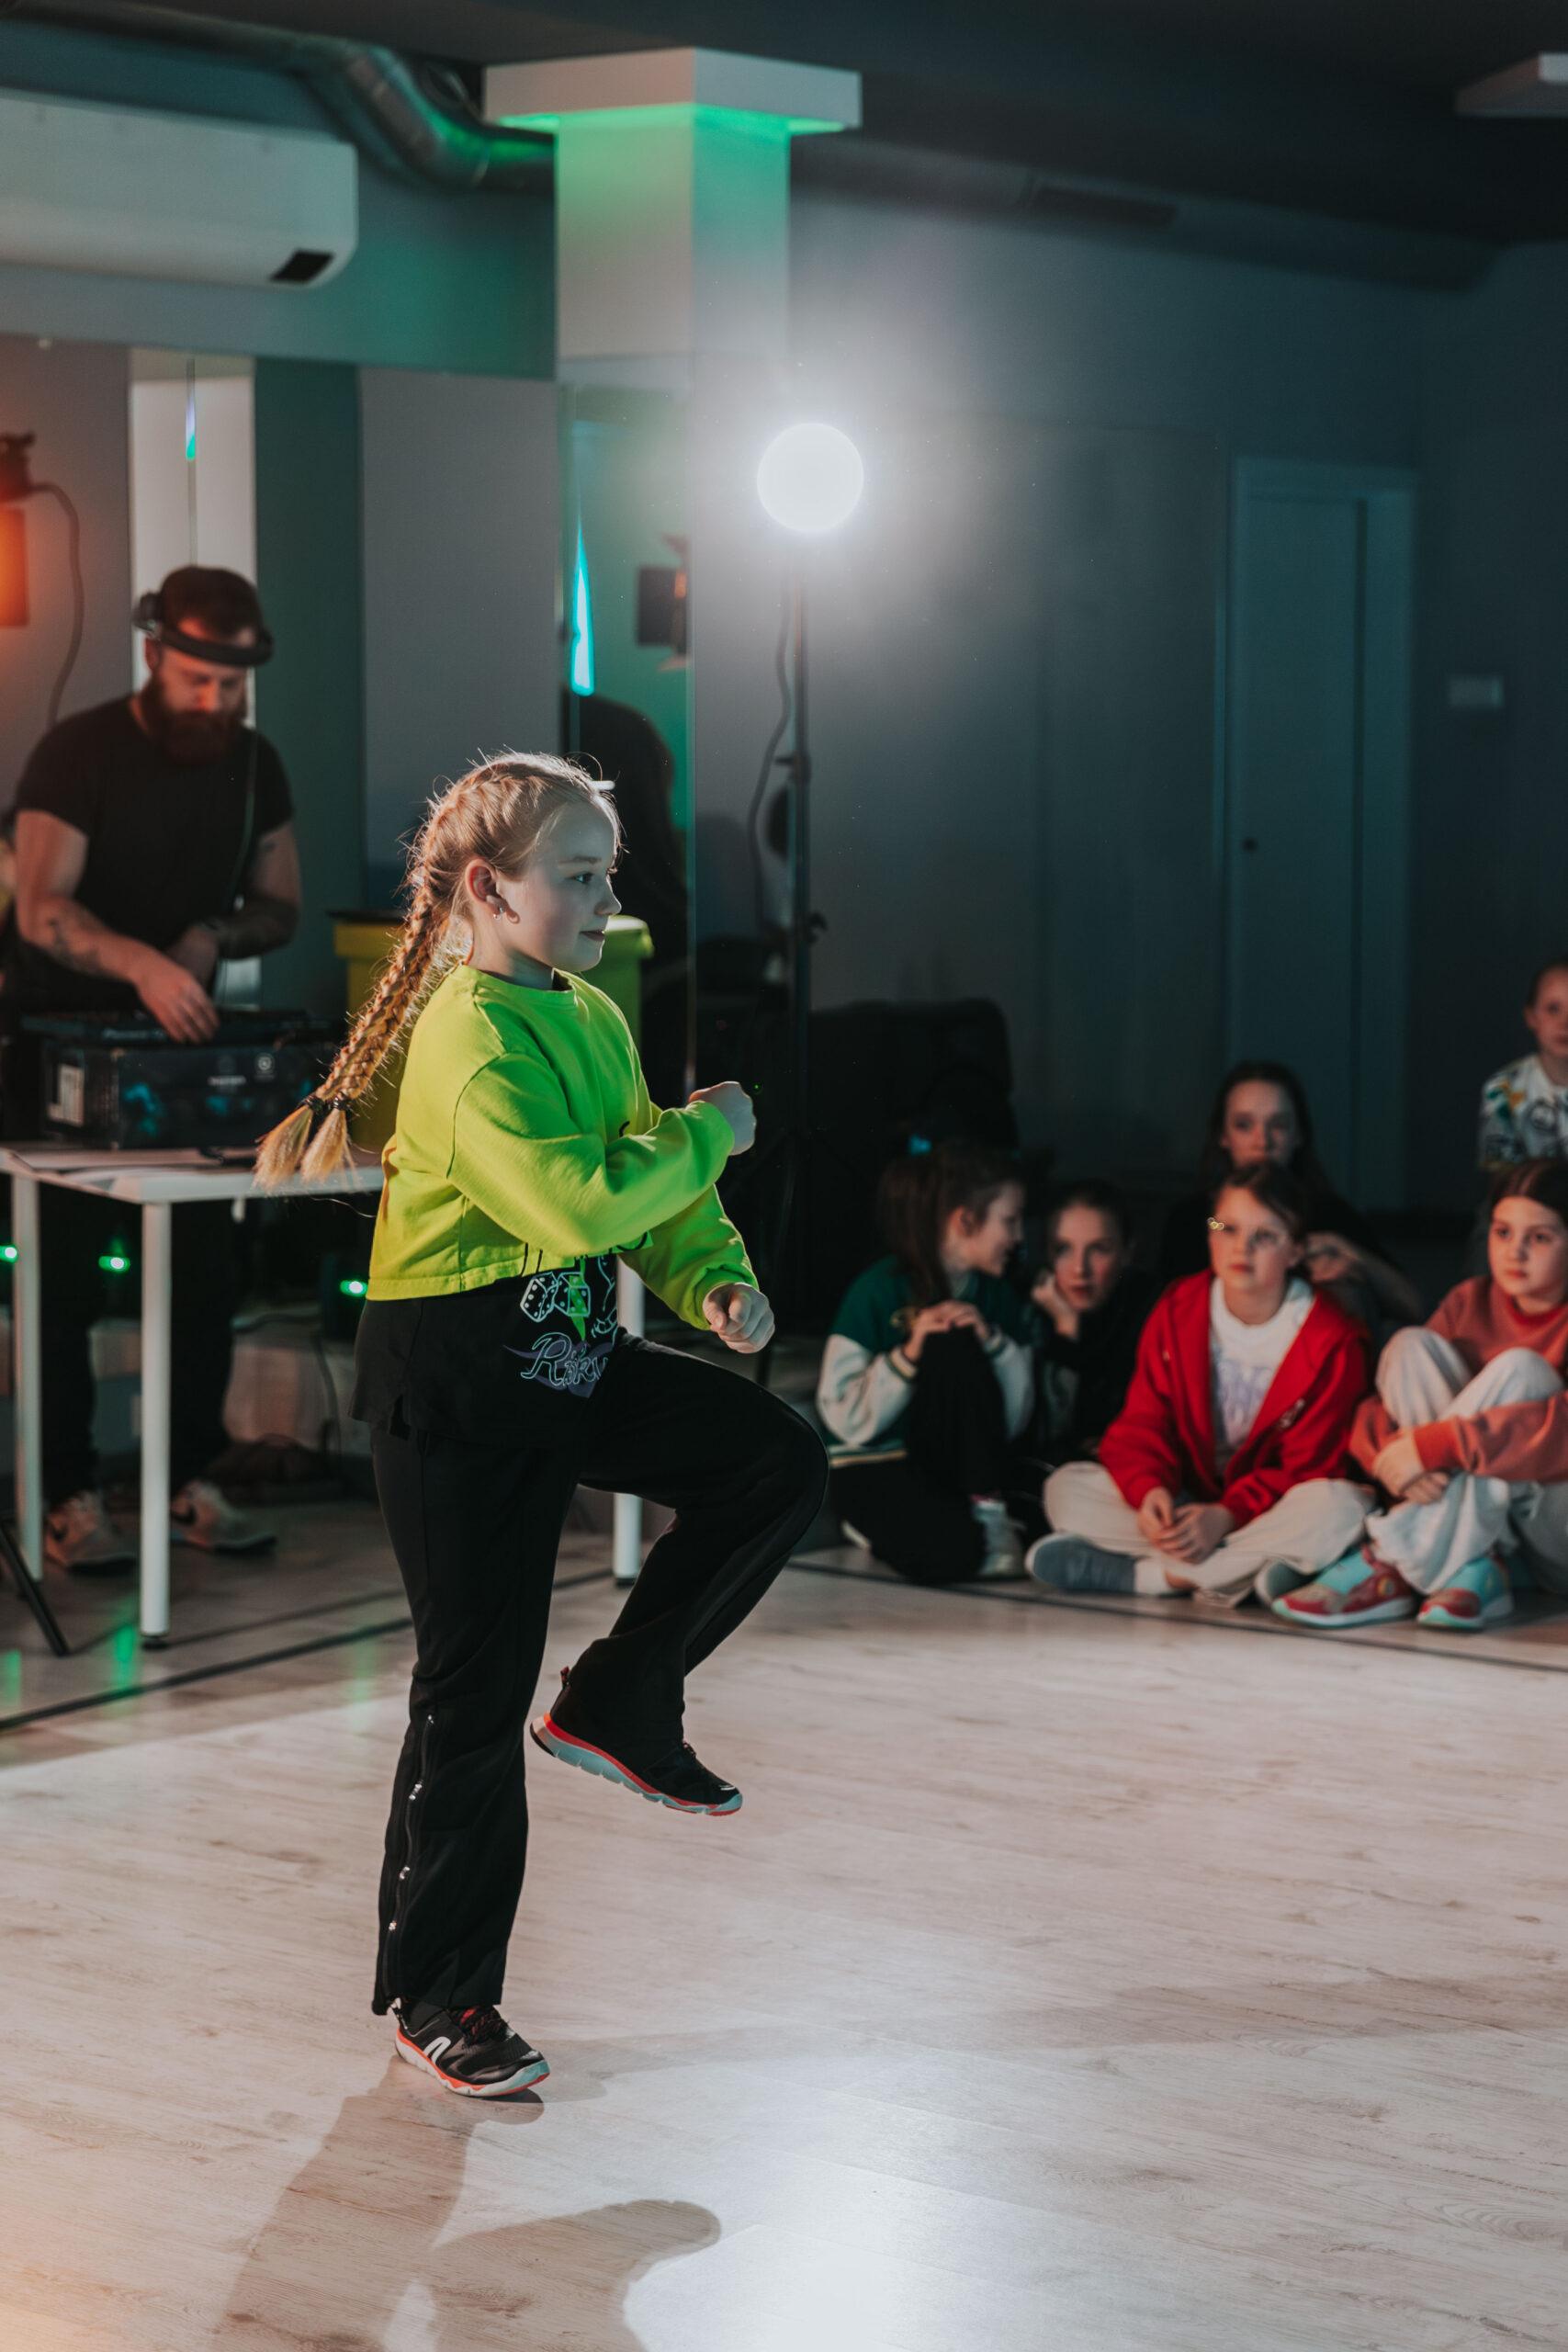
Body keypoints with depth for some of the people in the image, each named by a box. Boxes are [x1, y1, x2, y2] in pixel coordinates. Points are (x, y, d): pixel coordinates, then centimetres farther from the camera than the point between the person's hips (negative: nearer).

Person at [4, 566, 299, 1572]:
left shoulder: (256, 765, 1)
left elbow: (279, 907, 9)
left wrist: (213, 937, -14)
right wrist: (141, 962, -45)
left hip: (182, 1037, 5)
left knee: (207, 1275, 3)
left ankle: (190, 1483, 12)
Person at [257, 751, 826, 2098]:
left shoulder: (595, 1020, 8)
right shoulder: (470, 1042, -20)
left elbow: (650, 1194, 13)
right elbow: (580, 1200, -31)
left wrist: (713, 1280, -6)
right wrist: (705, 1136, -17)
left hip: (575, 1357, 8)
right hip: (457, 1382, -8)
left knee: (778, 1462, -3)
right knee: (478, 1688, -3)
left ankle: (621, 1703, 13)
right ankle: (437, 1998, 11)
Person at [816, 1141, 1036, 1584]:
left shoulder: (998, 1296, 3)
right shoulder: (878, 1290, -12)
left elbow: (1013, 1423, -1)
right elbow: (845, 1420, -14)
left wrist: (995, 1343, -16)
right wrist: (909, 1354, -26)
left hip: (960, 1464, 6)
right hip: (872, 1468, -6)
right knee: (950, 1552, -36)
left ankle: (988, 1516, -8)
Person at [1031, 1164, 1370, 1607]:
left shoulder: (1333, 1339, -10)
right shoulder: (1177, 1313, 2)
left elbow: (1310, 1465, -14)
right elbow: (1142, 1424, -2)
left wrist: (1227, 1516, -29)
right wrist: (1150, 1489, -26)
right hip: (1187, 1500, 3)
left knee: (1341, 1504, -37)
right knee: (1066, 1487, -16)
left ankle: (1141, 1573, -35)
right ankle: (1244, 1569, -32)